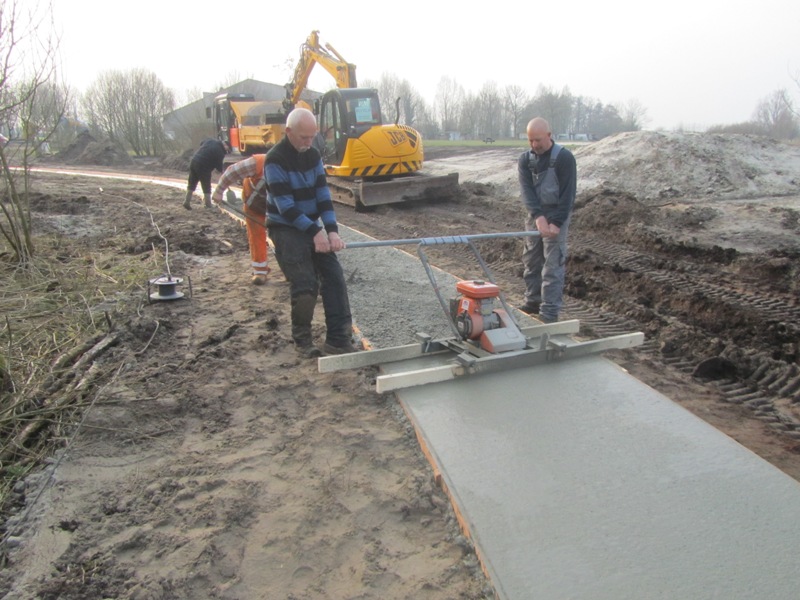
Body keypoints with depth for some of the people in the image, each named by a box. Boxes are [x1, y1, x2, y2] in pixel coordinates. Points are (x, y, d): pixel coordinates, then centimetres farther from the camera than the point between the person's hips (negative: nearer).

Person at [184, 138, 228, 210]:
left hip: (193, 161, 7)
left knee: (192, 184, 15)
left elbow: (201, 143, 23)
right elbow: (219, 167, -5)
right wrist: (222, 169, 16)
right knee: (206, 187, 8)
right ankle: (208, 204, 16)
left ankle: (187, 202, 18)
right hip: (203, 167, -7)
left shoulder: (211, 139, 6)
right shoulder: (220, 152, -13)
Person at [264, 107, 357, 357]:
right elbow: (285, 206, -21)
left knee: (335, 278, -4)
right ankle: (302, 340, 8)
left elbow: (323, 194, -1)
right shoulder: (275, 159, -16)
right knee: (305, 286, -14)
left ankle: (339, 340, 1)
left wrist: (332, 231, -12)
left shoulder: (313, 155, 4)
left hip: (314, 226, 6)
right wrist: (315, 232, -24)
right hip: (286, 229, -6)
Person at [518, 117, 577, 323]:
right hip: (534, 216, 6)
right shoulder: (525, 159, 0)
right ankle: (533, 301, 26)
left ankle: (550, 312, -3)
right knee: (531, 261, 12)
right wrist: (538, 216, -25)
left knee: (553, 266, -6)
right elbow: (526, 191, -11)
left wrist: (556, 222, -21)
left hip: (556, 217, -5)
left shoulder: (564, 158, -14)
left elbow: (568, 194, -15)